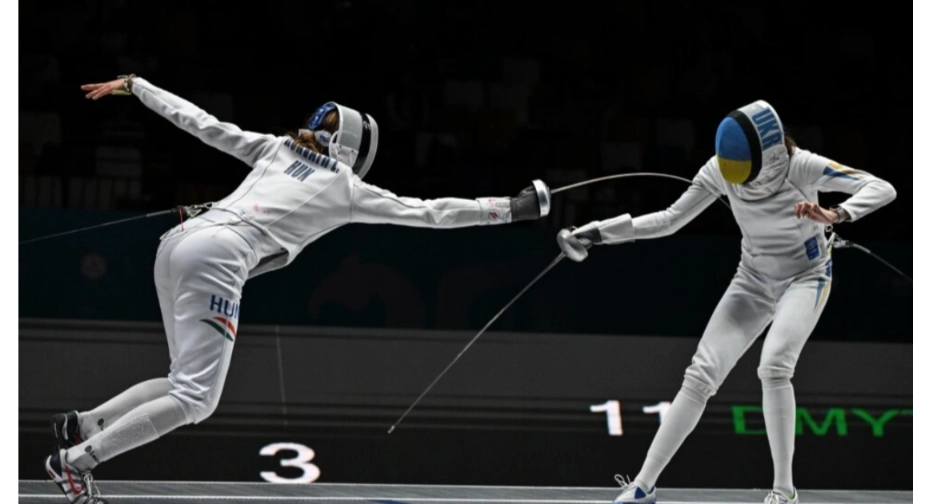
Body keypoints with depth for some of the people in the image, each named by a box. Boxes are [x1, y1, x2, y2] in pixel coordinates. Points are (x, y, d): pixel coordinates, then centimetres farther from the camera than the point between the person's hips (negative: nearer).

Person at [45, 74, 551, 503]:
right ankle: (75, 460, -13)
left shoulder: (277, 147, 27)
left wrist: (133, 86, 32)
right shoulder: (349, 189, 16)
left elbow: (198, 122, 24)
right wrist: (510, 210, 22)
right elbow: (428, 213, 17)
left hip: (178, 242, 7)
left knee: (189, 386, 18)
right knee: (195, 401, -6)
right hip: (216, 258, -7)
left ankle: (84, 425, 5)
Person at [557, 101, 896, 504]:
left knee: (773, 368, -28)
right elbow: (670, 220, -8)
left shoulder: (800, 166, -28)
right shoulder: (721, 170, -19)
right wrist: (597, 233, -17)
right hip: (754, 279, 4)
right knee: (700, 376, -6)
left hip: (804, 277, -4)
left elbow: (883, 189, -30)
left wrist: (837, 215, -49)